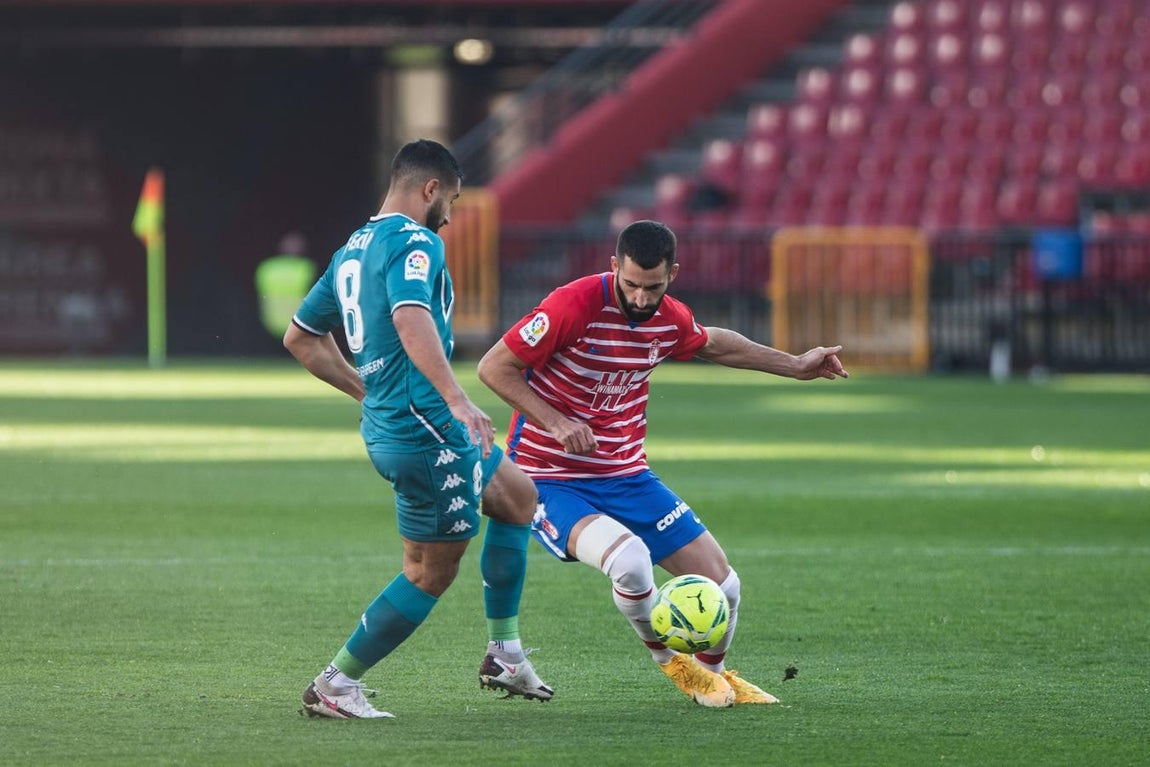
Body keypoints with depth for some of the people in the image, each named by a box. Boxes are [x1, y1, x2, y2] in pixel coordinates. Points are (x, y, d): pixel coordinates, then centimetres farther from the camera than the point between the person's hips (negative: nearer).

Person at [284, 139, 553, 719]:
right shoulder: (414, 243, -13)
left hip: (387, 425, 10)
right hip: (425, 429, -10)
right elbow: (412, 321, -32)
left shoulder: (353, 251, 15)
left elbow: (300, 336, 24)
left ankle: (504, 655, 24)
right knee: (431, 574, -1)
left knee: (517, 496, 24)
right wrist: (458, 400, -40)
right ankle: (335, 686, 4)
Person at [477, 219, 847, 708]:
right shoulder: (575, 306, -21)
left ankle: (712, 674, 34)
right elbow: (493, 368, -15)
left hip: (626, 475, 6)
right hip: (551, 480, -6)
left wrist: (796, 366, 28)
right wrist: (555, 423, -24)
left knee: (722, 584, 1)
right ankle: (669, 660, -4)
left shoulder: (672, 320, 0)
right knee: (629, 559, -34)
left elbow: (714, 345, 25)